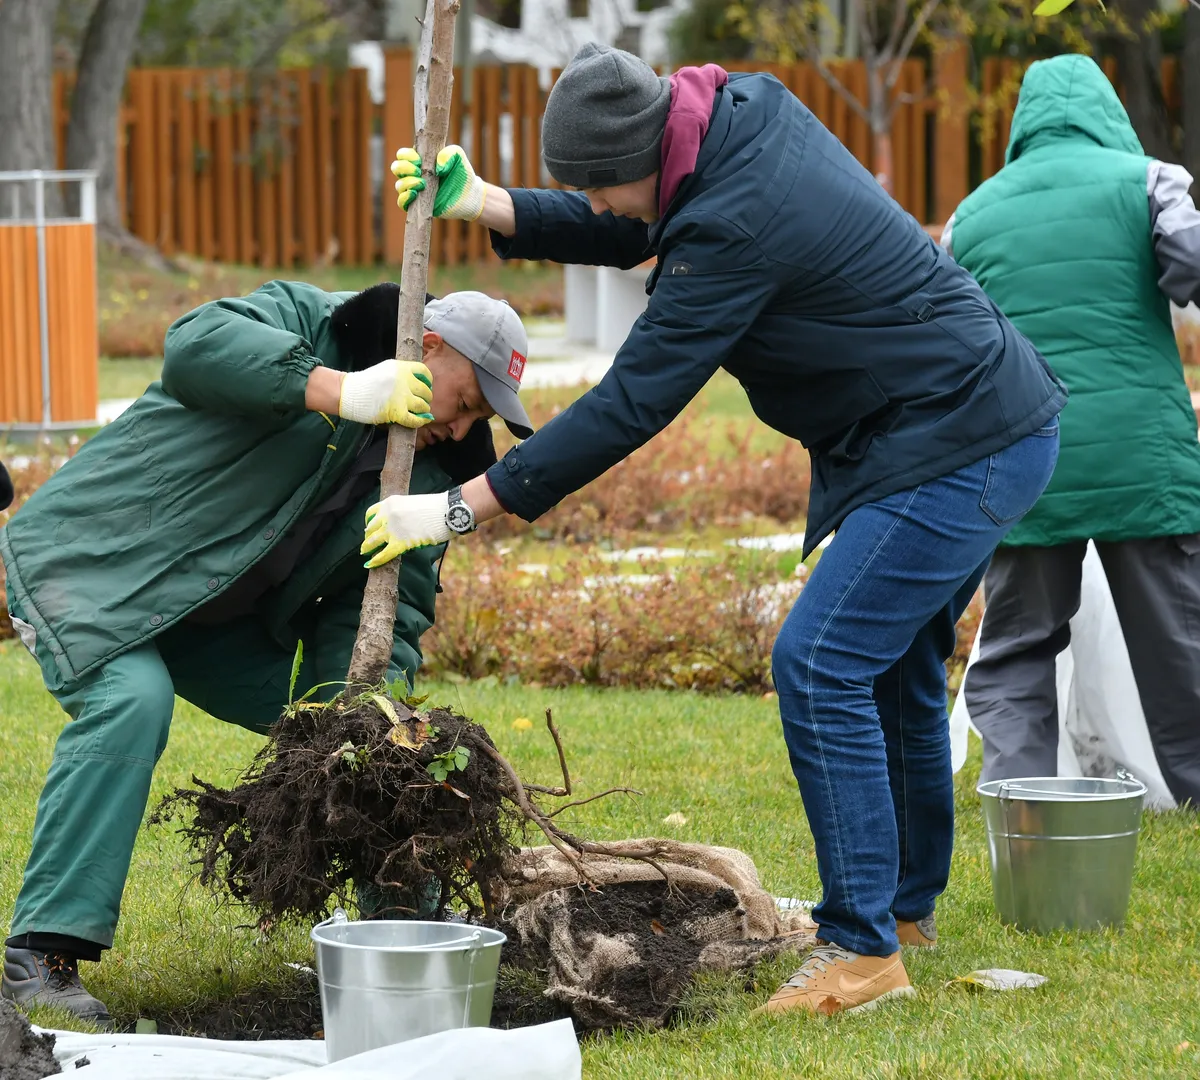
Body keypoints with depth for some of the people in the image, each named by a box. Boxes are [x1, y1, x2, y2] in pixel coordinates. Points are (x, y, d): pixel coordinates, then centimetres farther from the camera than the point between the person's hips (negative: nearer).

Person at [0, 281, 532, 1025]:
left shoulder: (431, 467, 3)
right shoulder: (304, 322, -16)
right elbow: (196, 348, -37)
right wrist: (343, 392, -44)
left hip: (221, 616, 8)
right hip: (90, 567, -8)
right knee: (131, 701, -32)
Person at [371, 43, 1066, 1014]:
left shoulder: (737, 225, -27)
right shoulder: (750, 106, 2)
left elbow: (631, 405, -24)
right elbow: (630, 237, 17)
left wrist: (462, 509, -19)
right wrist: (481, 206, 4)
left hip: (960, 451, -11)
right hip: (991, 424, 11)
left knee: (820, 666, -13)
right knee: (893, 669, 20)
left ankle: (865, 948, -10)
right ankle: (906, 905, 35)